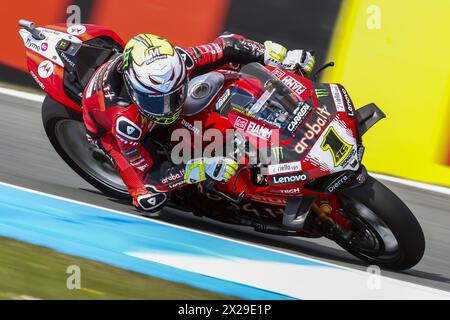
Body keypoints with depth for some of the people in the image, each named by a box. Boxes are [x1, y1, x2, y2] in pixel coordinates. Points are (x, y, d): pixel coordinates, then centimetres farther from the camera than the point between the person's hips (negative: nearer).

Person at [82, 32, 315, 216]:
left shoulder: (177, 62, -36)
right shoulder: (123, 119, -46)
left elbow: (228, 46, -24)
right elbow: (149, 176, -38)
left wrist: (282, 57, -32)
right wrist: (203, 170, -49)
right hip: (108, 127, -5)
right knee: (150, 202, -23)